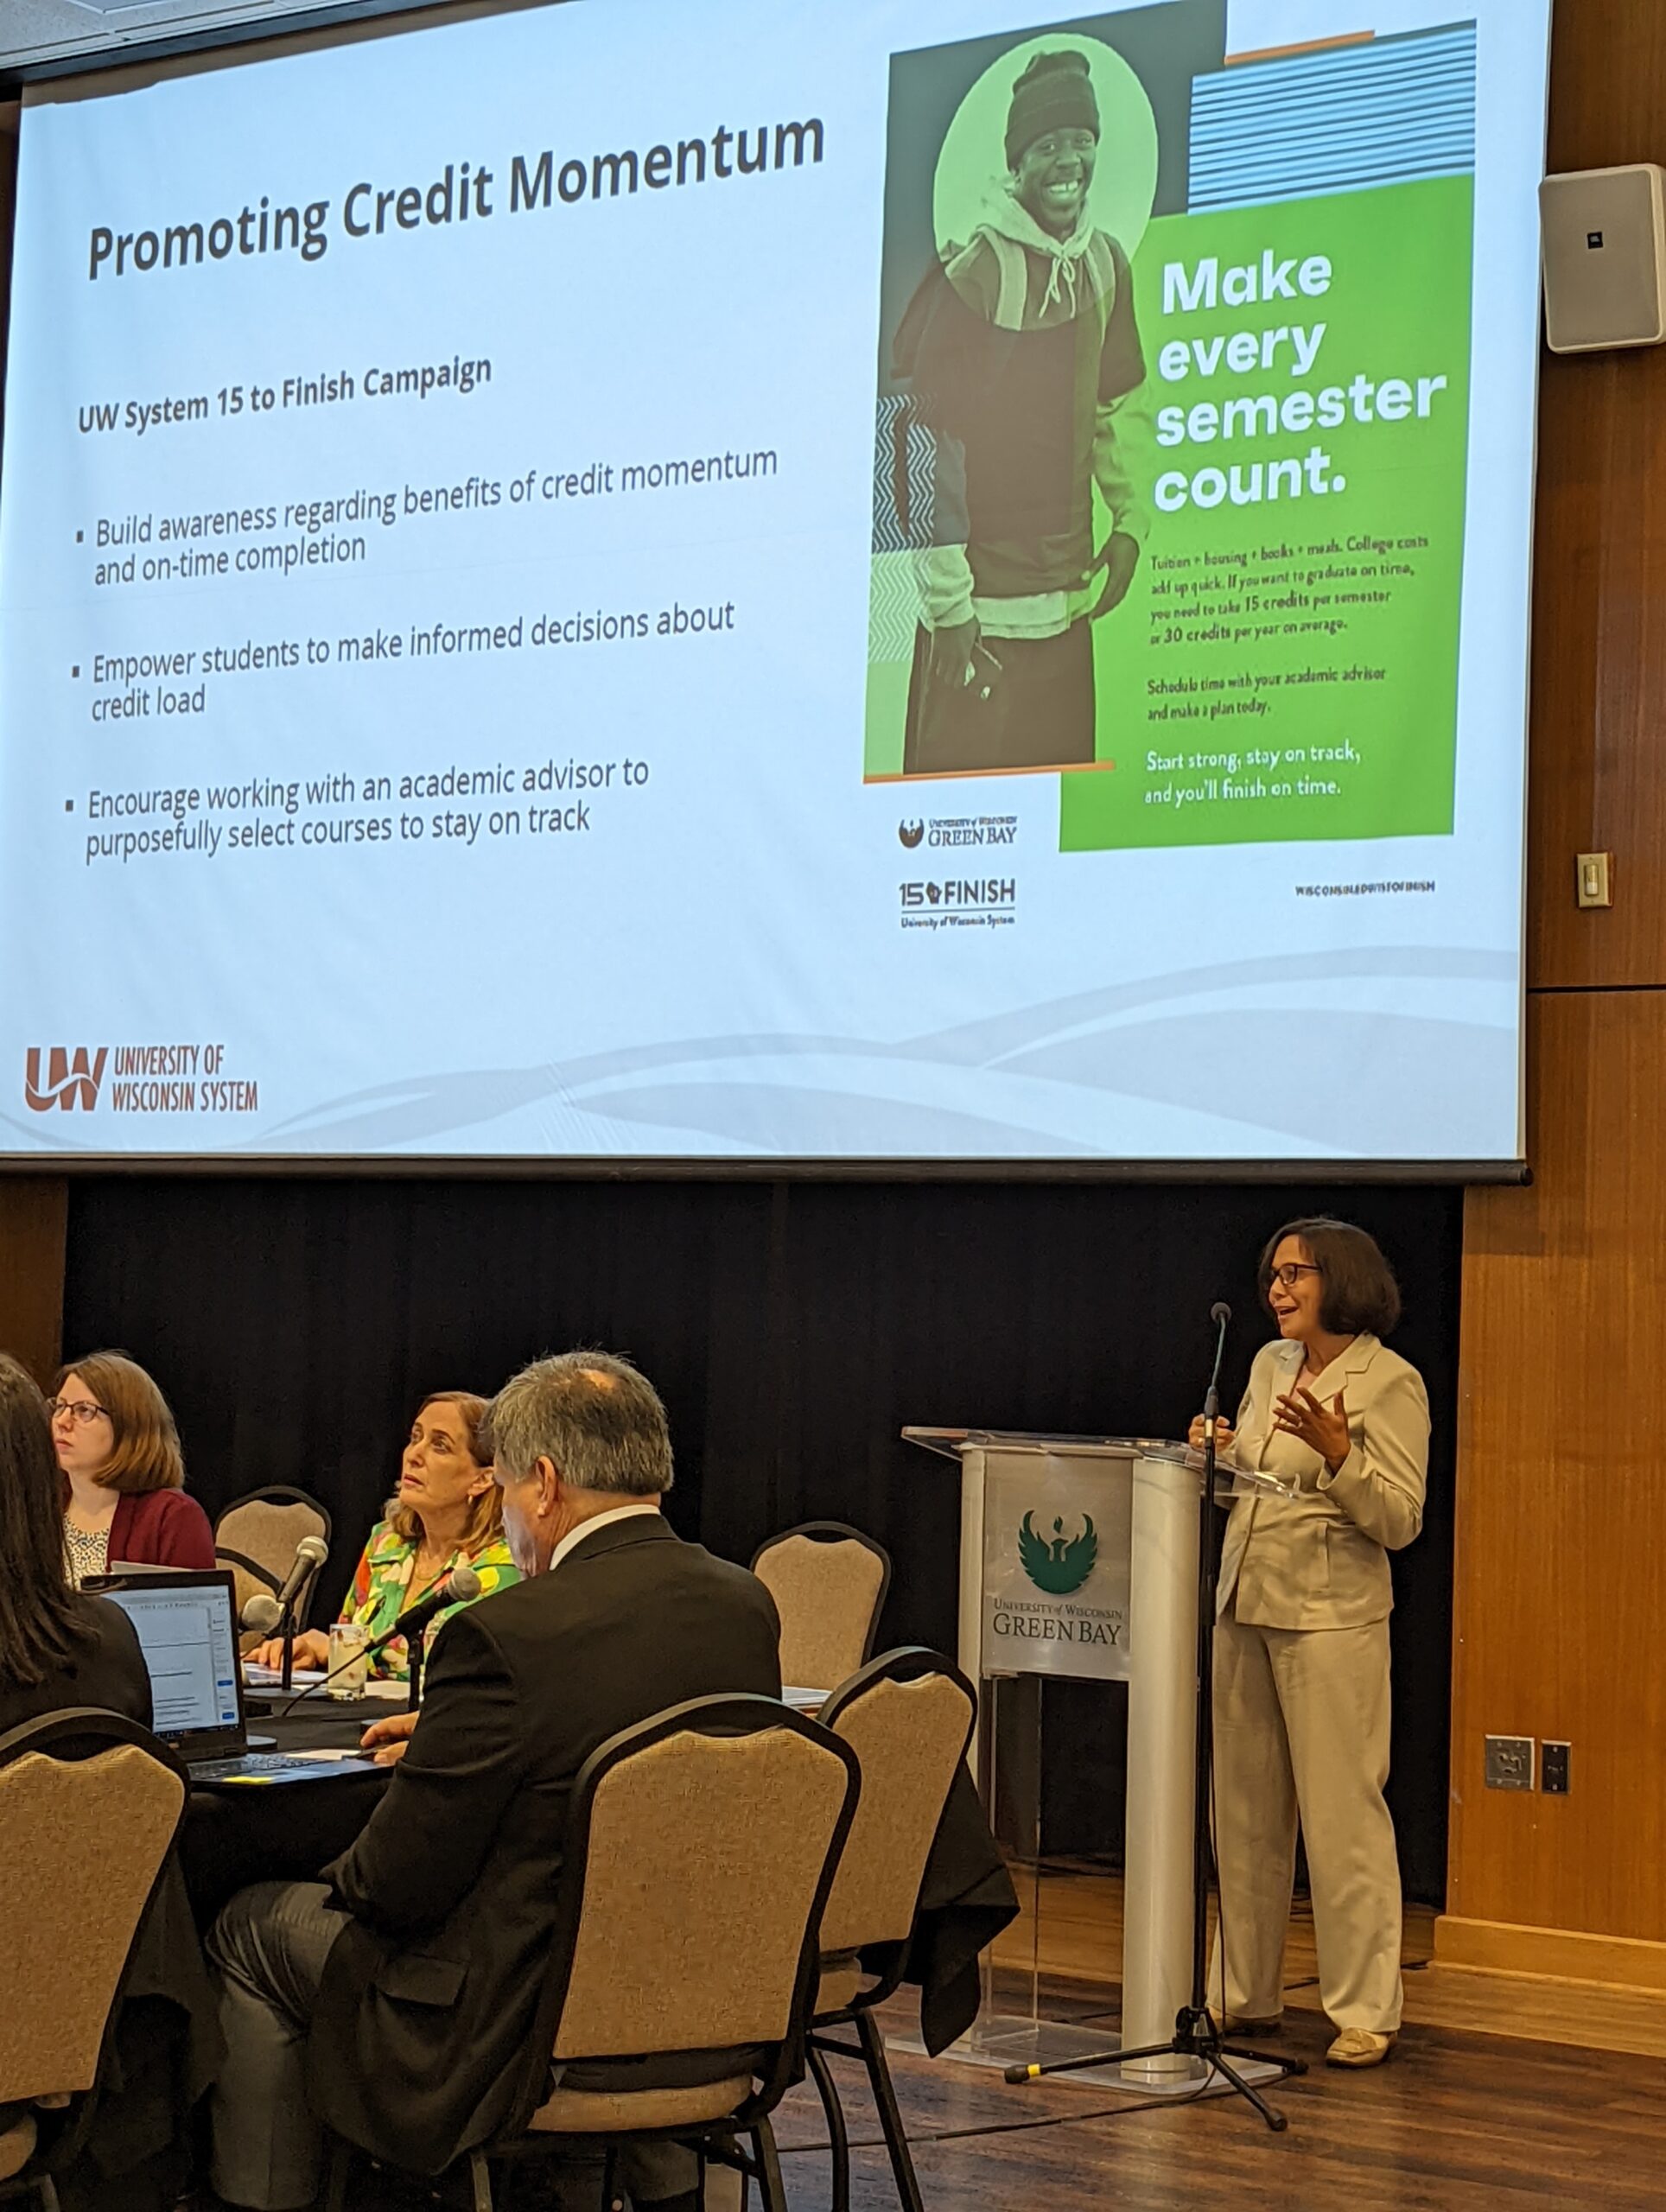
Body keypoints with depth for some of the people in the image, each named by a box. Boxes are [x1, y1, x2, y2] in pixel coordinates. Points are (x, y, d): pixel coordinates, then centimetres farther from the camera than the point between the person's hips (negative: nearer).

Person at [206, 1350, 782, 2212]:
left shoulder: (507, 1637, -22)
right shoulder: (746, 1603, -2)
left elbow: (398, 1886, -16)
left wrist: (335, 1881, 6)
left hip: (527, 2035, -6)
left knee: (252, 1929, 14)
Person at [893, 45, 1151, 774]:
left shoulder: (1106, 263, 8)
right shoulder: (971, 271, -14)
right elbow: (933, 441, -15)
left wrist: (1130, 522, 11)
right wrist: (947, 603, -15)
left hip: (1068, 590, 7)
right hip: (980, 602, -7)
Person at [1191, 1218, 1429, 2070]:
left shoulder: (1390, 1382, -8)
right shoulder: (1269, 1364, 13)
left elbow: (1399, 1521, -12)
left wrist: (1337, 1452, -25)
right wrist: (1219, 1453, 2)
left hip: (1331, 1618, -7)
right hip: (1245, 1608, 7)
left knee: (1340, 1813, -5)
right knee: (1244, 1809, 11)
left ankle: (1366, 2013, 2)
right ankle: (1243, 1993, 21)